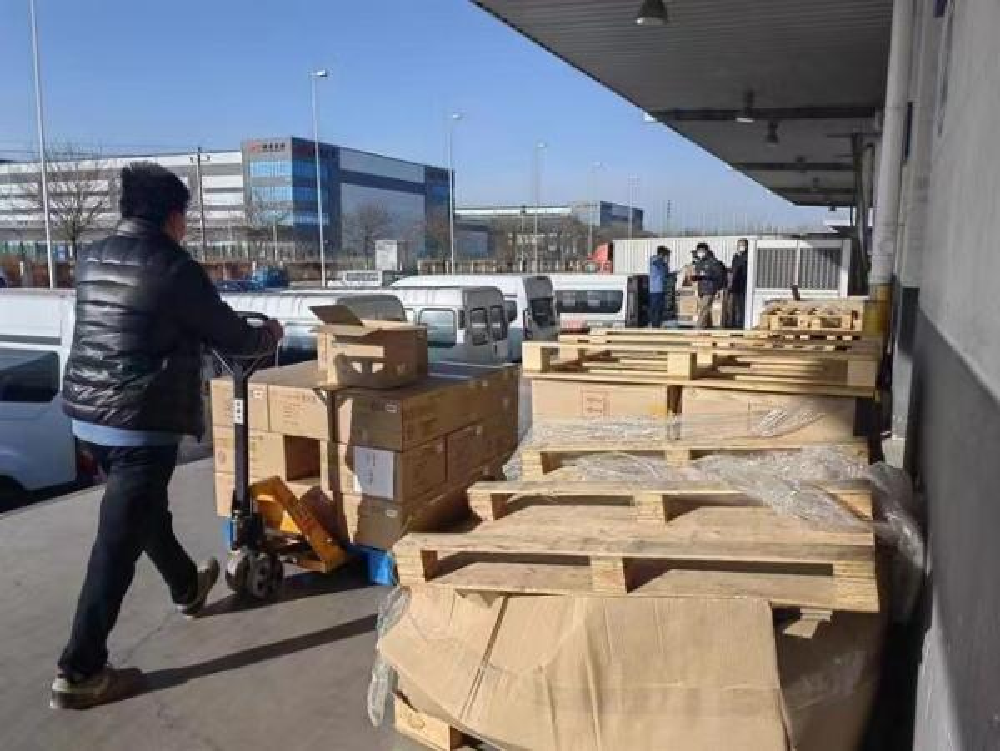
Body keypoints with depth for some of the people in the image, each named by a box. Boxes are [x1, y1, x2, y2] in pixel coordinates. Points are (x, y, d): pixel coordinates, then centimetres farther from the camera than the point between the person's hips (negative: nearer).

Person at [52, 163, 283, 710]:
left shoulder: (91, 259, 8)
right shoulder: (175, 268, -13)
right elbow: (231, 337, -5)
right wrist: (269, 335, 16)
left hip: (86, 414, 9)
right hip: (140, 423, -8)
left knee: (145, 511, 25)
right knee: (118, 542, -1)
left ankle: (187, 589, 47)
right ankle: (79, 673, 7)